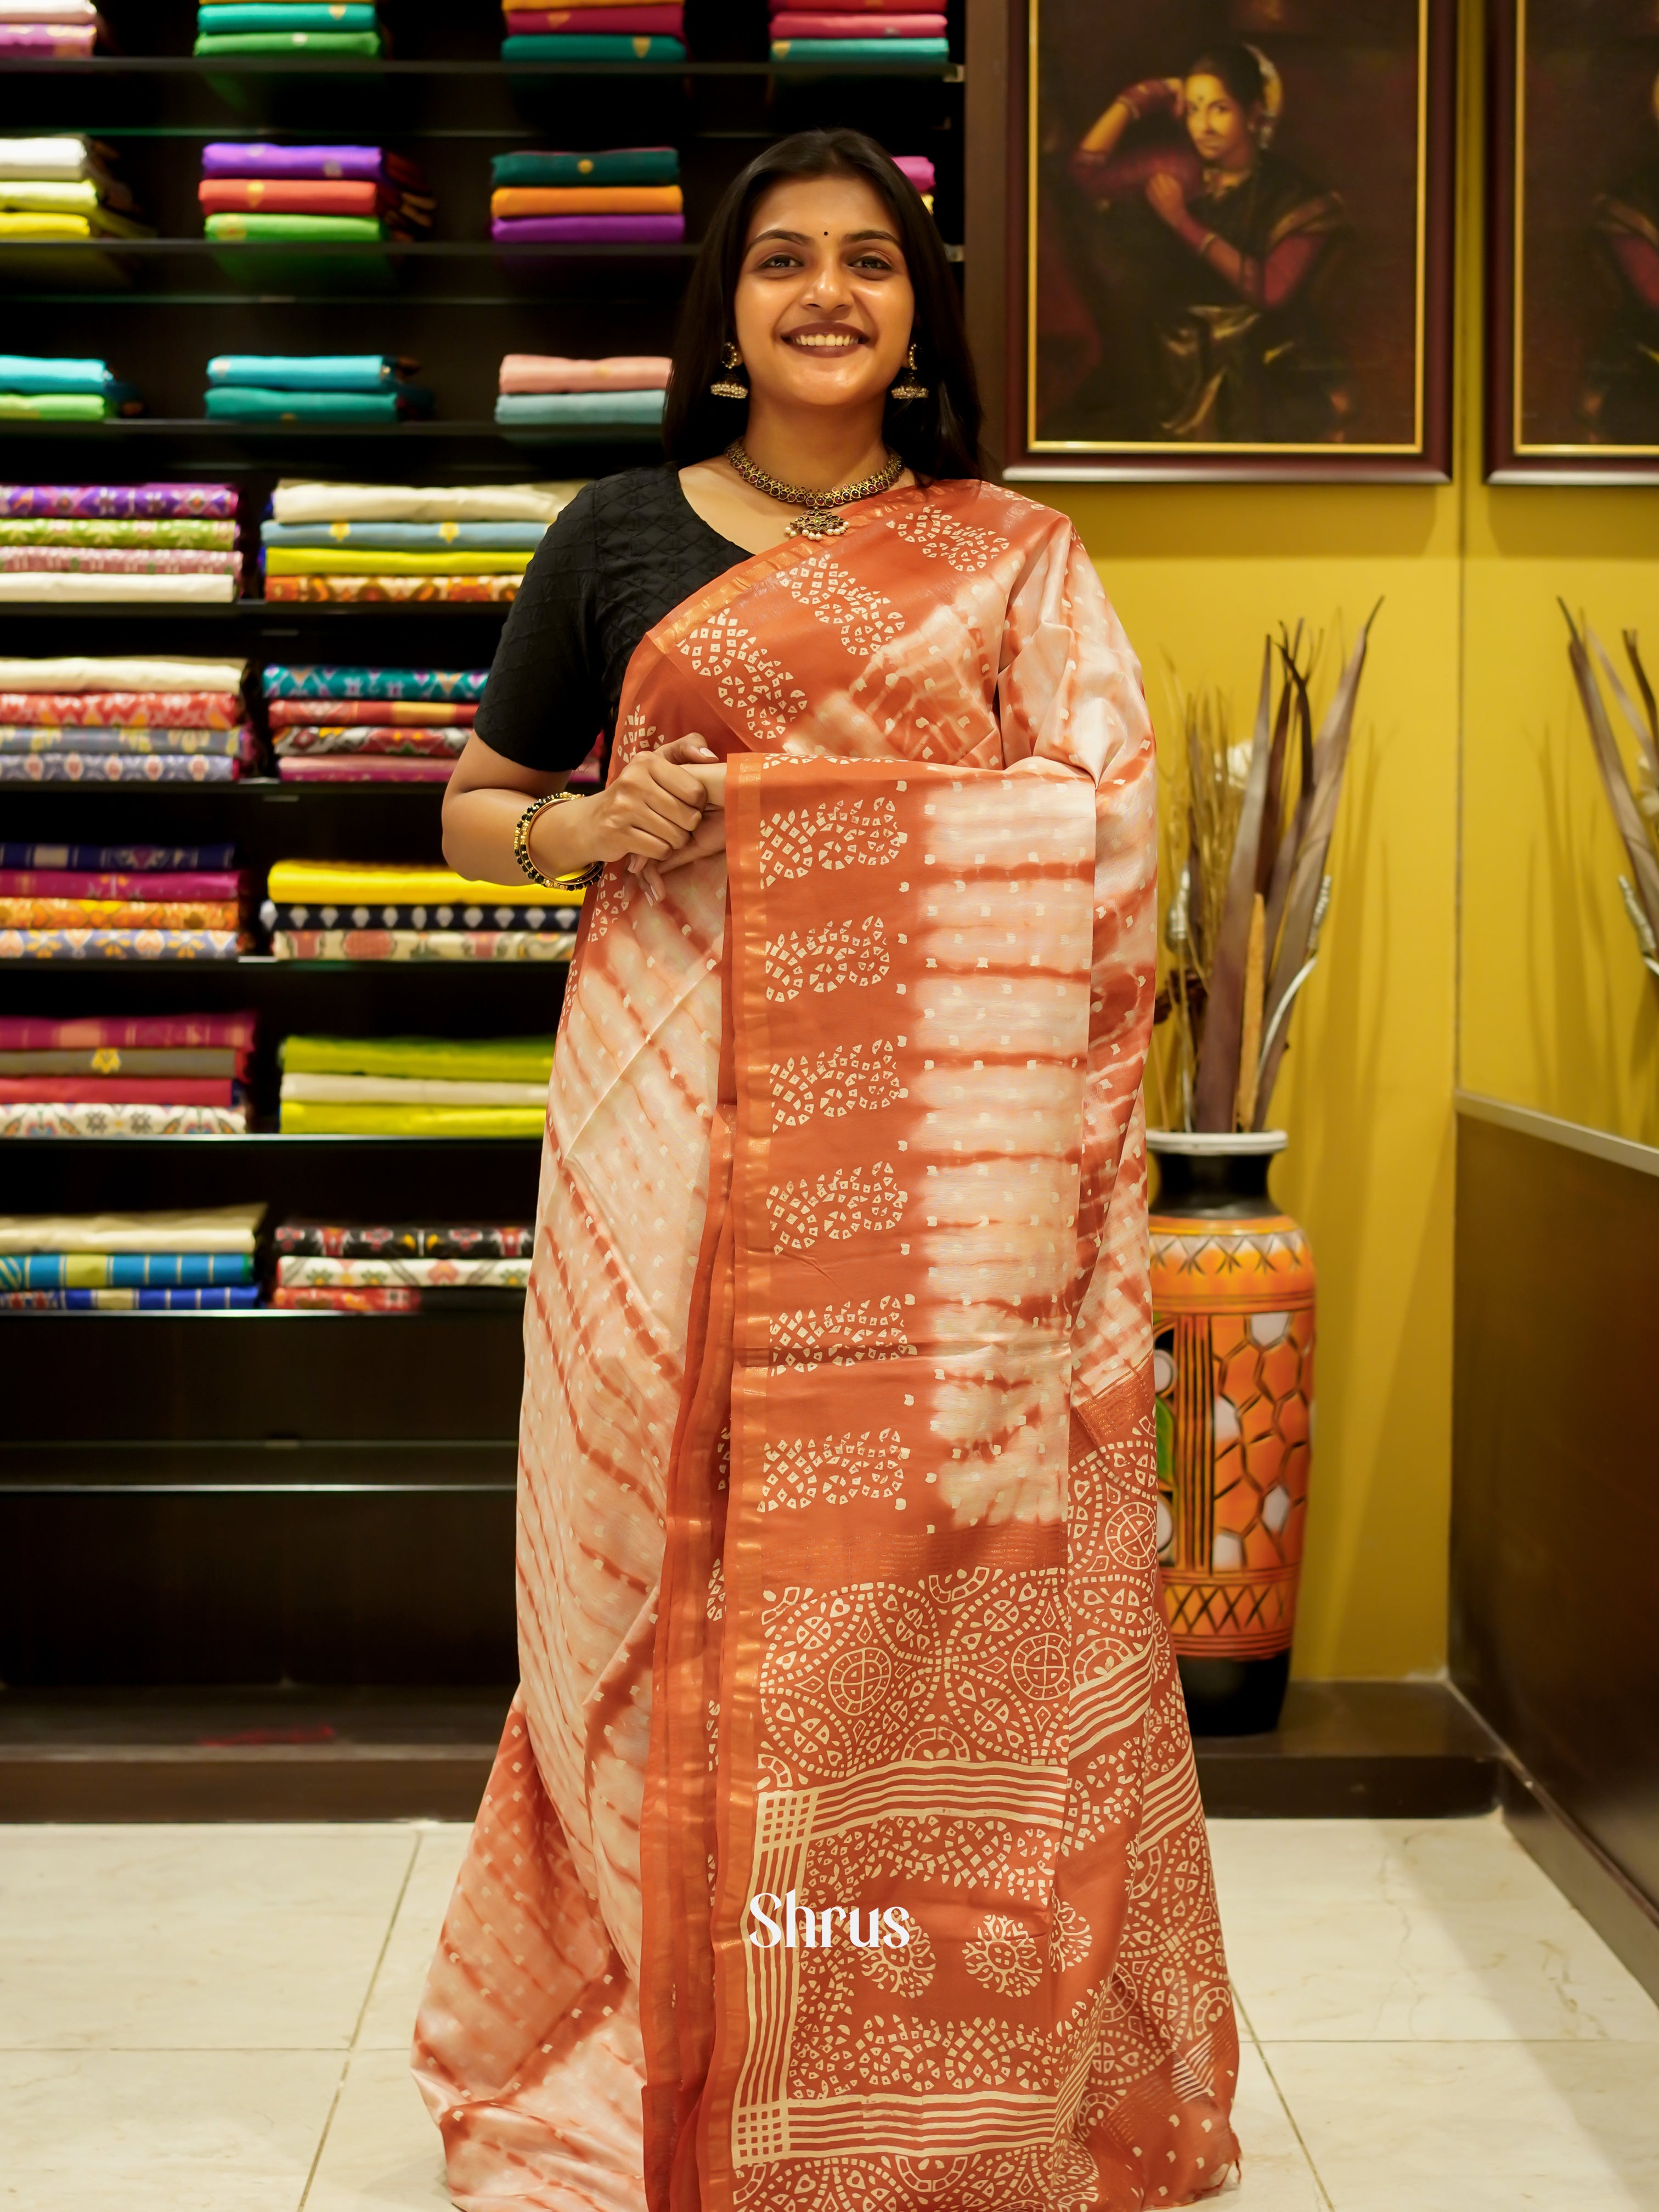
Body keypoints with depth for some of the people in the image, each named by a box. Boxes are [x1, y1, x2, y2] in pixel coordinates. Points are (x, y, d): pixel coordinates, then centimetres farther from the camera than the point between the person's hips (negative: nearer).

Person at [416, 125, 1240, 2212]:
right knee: (681, 1564, 2)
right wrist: (582, 826, -8)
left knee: (944, 1581, 0)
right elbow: (476, 806, 16)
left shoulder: (1017, 560, 10)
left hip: (935, 1156, 0)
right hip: (681, 1121, 0)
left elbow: (1094, 865, 8)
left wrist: (1074, 1164, -5)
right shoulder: (620, 532, 10)